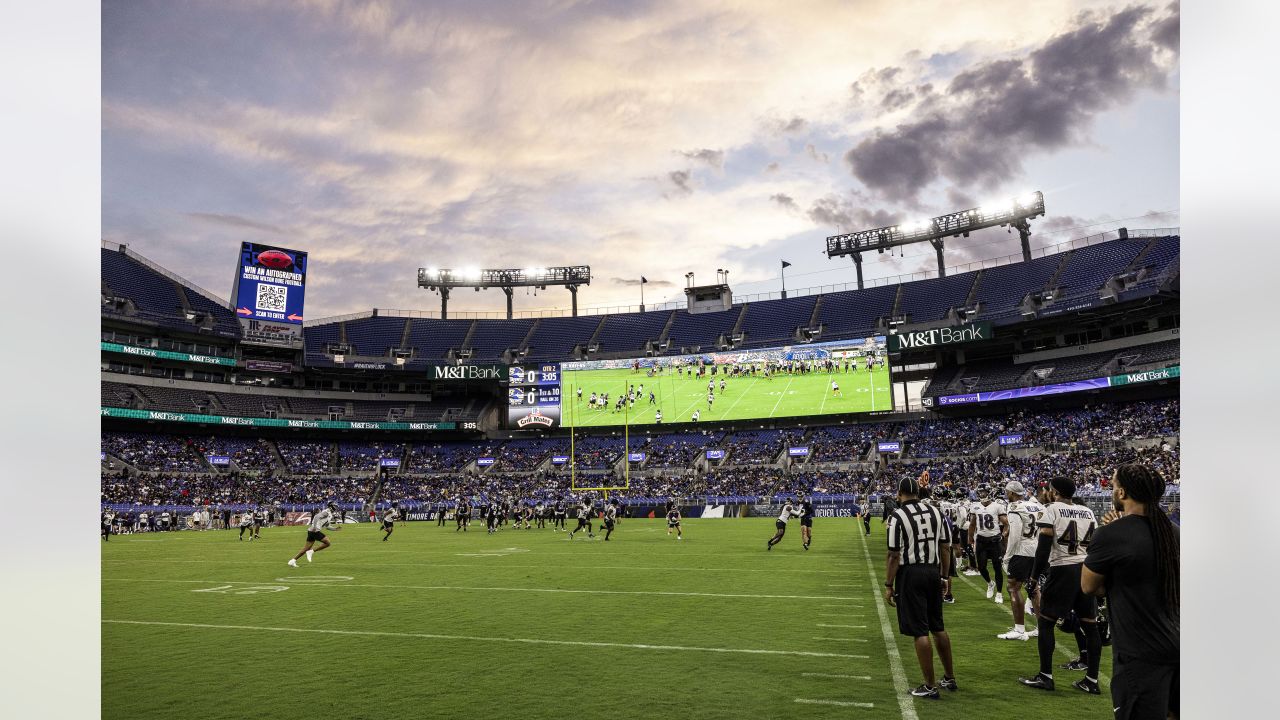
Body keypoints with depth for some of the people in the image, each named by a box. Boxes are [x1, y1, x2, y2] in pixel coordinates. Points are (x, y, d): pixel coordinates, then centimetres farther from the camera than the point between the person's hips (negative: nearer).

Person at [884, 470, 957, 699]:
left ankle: (930, 687, 8)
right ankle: (950, 678, 31)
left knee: (919, 631, 1)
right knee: (938, 627, 20)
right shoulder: (936, 512, 5)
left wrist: (888, 585, -8)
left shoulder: (898, 516, -12)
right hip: (933, 571, 6)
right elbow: (945, 547, 7)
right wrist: (944, 576, 17)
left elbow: (894, 555, -14)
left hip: (910, 573, -6)